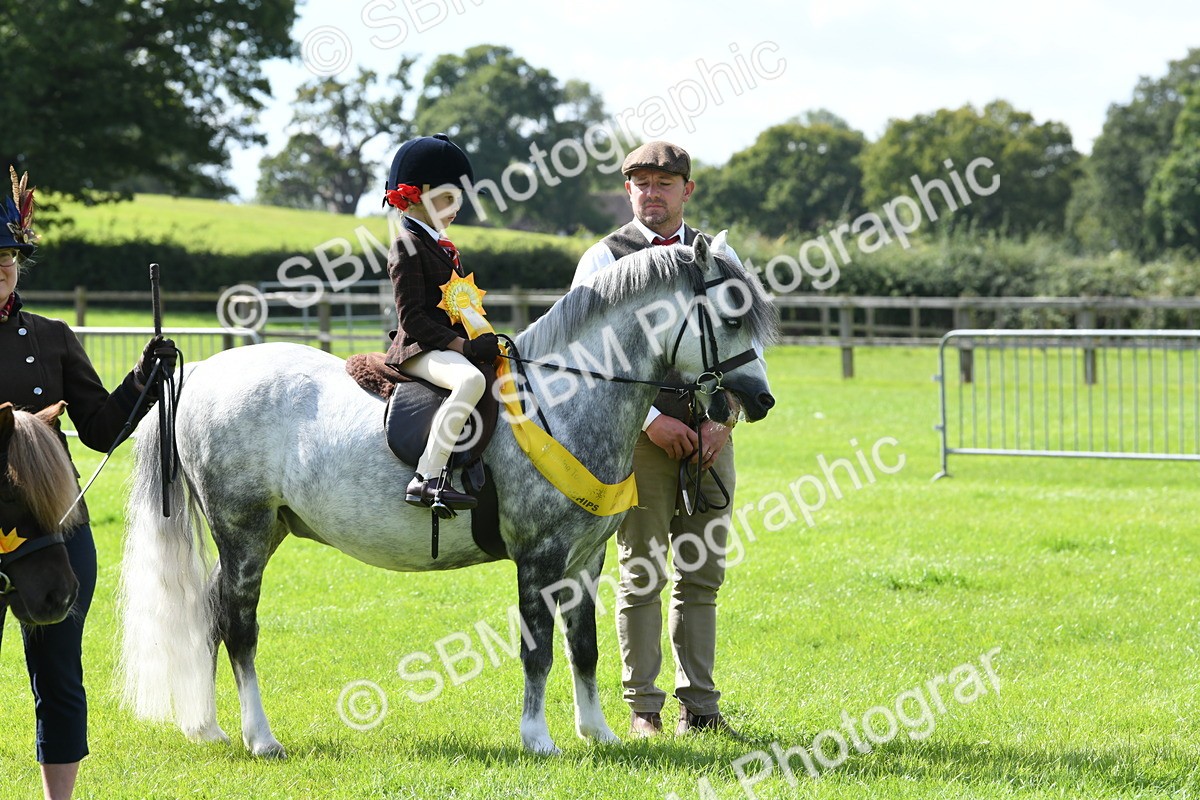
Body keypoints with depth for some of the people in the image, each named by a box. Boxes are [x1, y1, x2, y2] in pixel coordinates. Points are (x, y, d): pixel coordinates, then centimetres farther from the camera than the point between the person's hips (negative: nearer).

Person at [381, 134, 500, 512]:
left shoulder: (443, 246, 21)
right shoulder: (407, 247, -8)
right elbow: (412, 318, -16)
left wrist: (483, 342, 11)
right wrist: (462, 345, -18)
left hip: (451, 346, 10)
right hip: (419, 350, -10)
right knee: (471, 380, -37)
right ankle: (428, 478, -41)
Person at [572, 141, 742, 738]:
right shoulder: (603, 260, 0)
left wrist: (722, 417, -6)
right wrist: (649, 419, -13)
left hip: (708, 436, 3)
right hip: (638, 435, -3)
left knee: (702, 575, 6)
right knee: (642, 574, 0)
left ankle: (700, 705, 12)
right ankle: (643, 707, 6)